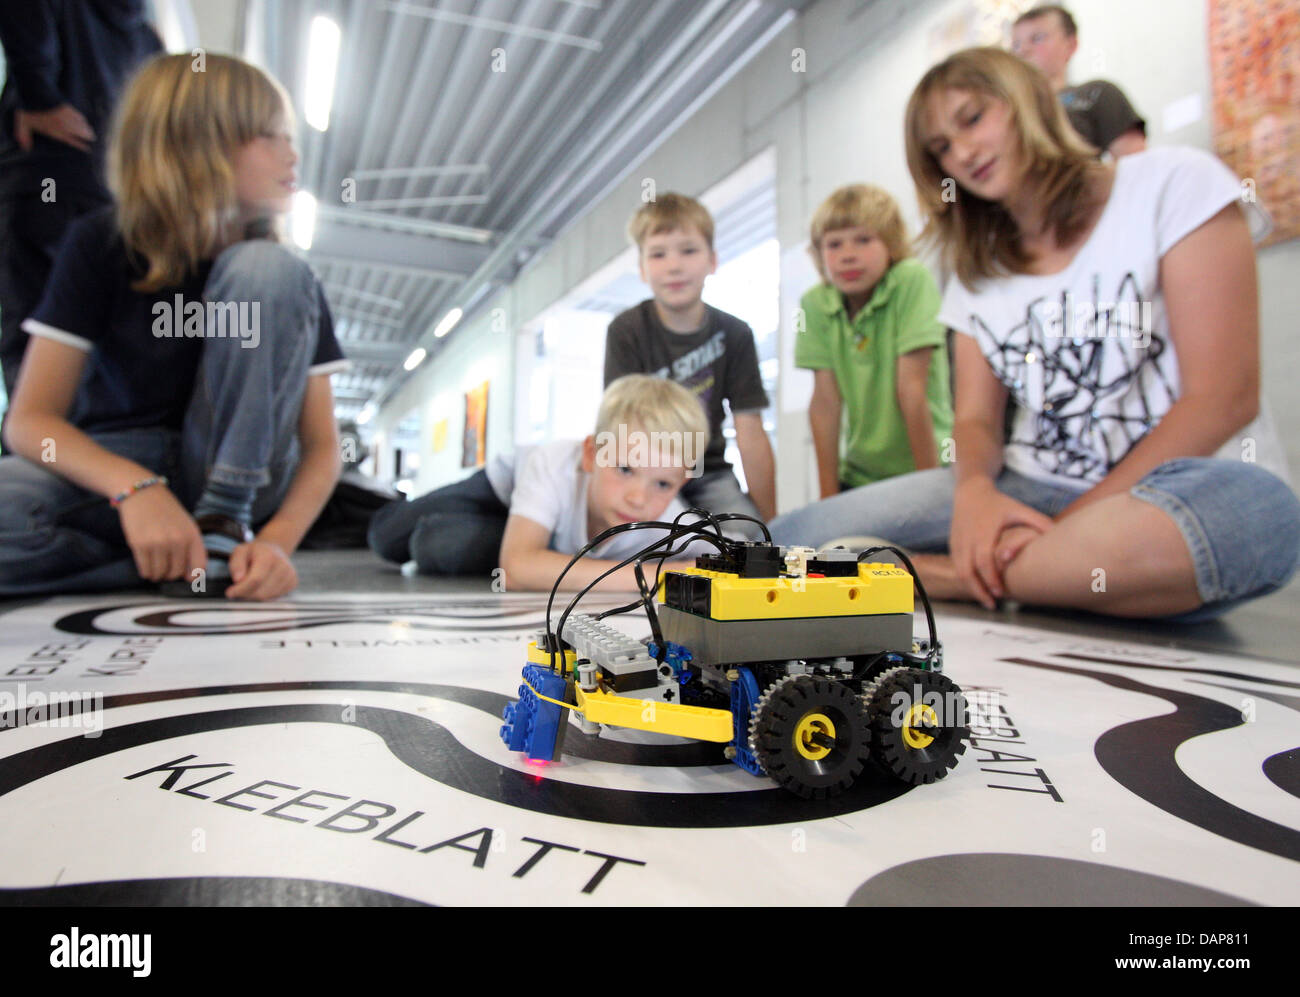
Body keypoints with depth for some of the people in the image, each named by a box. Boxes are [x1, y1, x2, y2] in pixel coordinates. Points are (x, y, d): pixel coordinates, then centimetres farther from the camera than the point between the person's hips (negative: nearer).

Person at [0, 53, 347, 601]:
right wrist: (135, 488, -32)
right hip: (115, 474, -1)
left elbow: (321, 443, -10)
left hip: (235, 474, 1)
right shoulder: (100, 245, -7)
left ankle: (223, 526, -17)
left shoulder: (285, 276, -5)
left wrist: (277, 541, -29)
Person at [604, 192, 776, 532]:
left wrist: (769, 522, -9)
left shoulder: (735, 334, -3)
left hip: (708, 473, 2)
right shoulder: (626, 331, -9)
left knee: (749, 534, -21)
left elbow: (751, 434, -6)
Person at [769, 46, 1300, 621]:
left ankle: (927, 576, -26)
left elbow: (1222, 399, -8)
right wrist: (974, 490, -17)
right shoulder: (974, 268, 15)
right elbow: (976, 419, 7)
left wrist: (1072, 522, -15)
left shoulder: (1172, 184, 0)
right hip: (1026, 491, 2)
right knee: (803, 535, -21)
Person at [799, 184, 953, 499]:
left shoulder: (912, 280, -13)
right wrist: (829, 495, -8)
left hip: (924, 462, -3)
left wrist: (929, 484, -15)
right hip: (860, 473, 4)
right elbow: (826, 401, -7)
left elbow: (911, 388, -17)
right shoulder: (815, 304, -5)